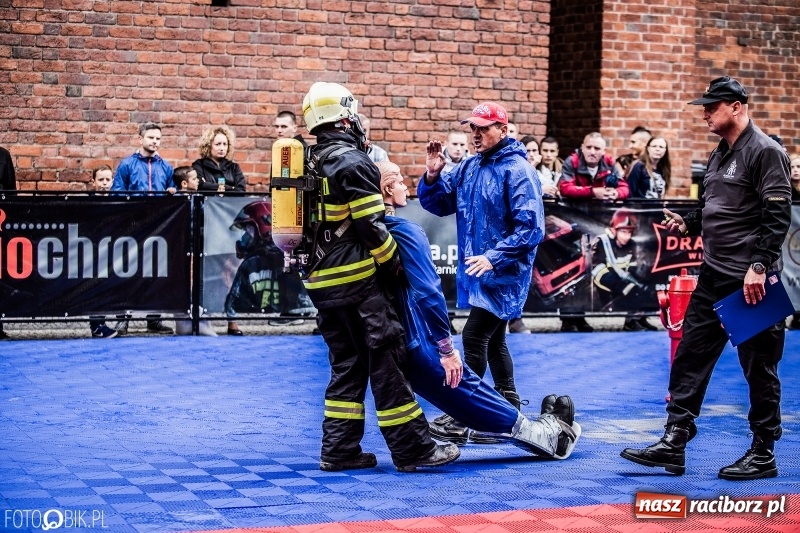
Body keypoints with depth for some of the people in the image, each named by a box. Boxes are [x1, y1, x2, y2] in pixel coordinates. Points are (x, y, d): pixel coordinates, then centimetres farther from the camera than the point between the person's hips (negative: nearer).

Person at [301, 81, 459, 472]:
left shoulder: (311, 165, 14)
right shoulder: (352, 162, -13)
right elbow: (371, 227, -16)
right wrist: (394, 265, -4)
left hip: (321, 281, 9)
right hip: (356, 280, -9)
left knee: (346, 363, 13)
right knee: (386, 362, -5)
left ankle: (339, 450, 11)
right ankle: (413, 449, -4)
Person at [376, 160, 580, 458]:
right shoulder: (405, 232, -18)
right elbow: (428, 293, -23)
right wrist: (446, 348, -15)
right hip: (417, 345, -8)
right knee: (470, 392, 6)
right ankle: (549, 436, 20)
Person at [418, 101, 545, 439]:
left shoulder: (517, 171, -15)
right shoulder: (468, 168, 9)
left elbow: (530, 228, -20)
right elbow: (438, 204, 11)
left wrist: (493, 257, -26)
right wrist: (432, 176, -8)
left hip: (503, 272, -9)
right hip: (474, 270, 9)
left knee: (474, 336, -13)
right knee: (493, 341, 16)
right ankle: (509, 408, 27)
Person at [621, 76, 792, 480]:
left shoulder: (764, 152, -11)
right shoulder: (719, 155, 16)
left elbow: (778, 215, -17)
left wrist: (759, 265, -23)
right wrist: (688, 223, 7)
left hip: (750, 282, -9)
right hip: (713, 277, 9)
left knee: (759, 367, 1)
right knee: (690, 357, 7)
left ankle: (763, 454, 10)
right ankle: (674, 442, 10)